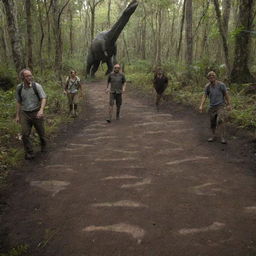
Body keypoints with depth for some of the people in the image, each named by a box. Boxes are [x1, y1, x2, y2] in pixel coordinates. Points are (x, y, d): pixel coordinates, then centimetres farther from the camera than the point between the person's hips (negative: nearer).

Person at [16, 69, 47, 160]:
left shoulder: (37, 86, -9)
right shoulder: (19, 88, 1)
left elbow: (43, 98, -12)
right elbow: (18, 102, 10)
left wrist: (41, 110, -28)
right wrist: (17, 115, 8)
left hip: (36, 113, -2)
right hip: (25, 114, 2)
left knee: (41, 132, 12)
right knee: (25, 134, -6)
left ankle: (43, 146, 41)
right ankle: (29, 153, 6)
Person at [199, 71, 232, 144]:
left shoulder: (221, 85, -8)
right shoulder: (207, 86, 0)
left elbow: (226, 95, 0)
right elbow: (204, 96, -4)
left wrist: (229, 105, 2)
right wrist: (201, 106, -17)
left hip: (221, 106, -4)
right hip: (212, 107, 4)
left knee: (220, 121, -22)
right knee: (212, 123, 9)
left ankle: (222, 137, -16)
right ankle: (213, 136, 29)